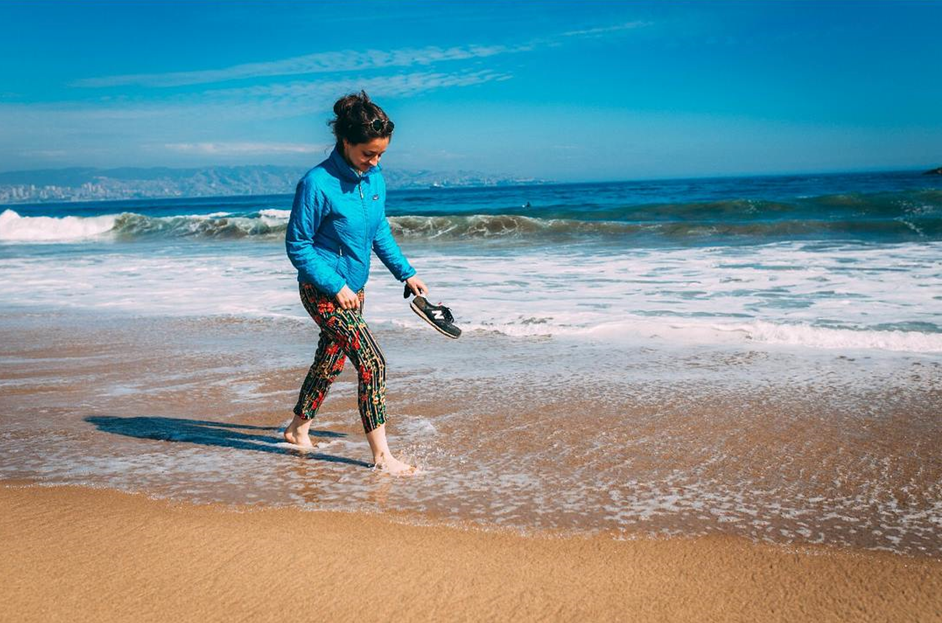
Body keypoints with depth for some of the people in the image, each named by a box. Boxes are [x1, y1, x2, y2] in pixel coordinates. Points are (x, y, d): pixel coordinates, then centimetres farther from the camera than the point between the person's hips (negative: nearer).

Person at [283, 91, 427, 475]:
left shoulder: (374, 178, 0)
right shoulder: (317, 184, -22)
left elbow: (380, 231, 15)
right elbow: (297, 245, -16)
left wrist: (406, 273, 10)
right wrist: (336, 288, -19)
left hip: (353, 288, 8)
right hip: (322, 290, -8)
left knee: (330, 361, 19)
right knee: (371, 361, -15)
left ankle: (298, 429, 39)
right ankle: (380, 454, -7)